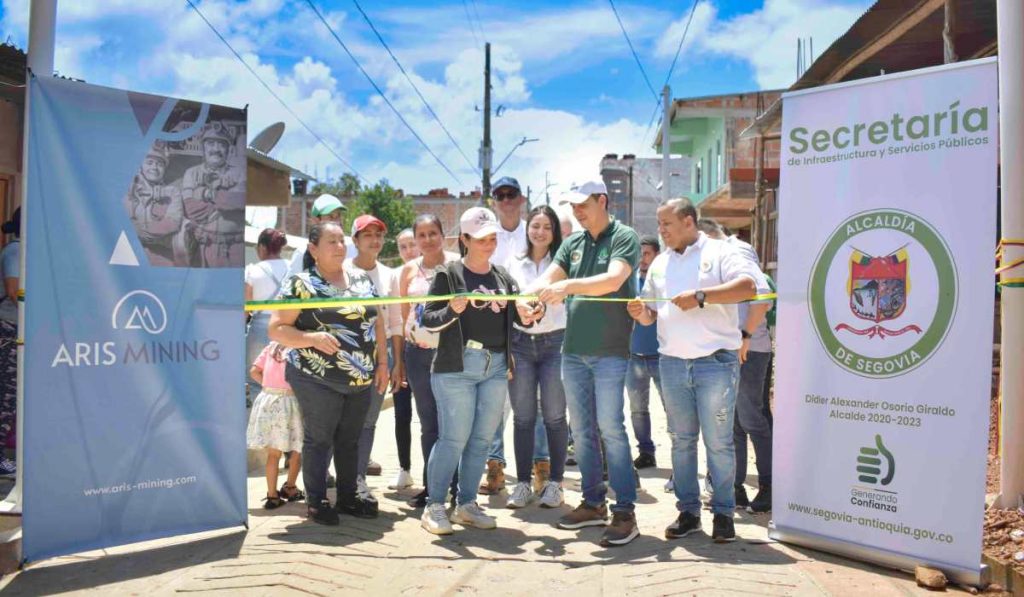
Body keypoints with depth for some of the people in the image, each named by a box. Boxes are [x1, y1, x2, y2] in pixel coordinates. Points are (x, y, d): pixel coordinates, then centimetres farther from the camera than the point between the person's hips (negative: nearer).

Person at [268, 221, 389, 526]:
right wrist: (312, 338, -24)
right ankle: (316, 501, 19)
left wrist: (382, 364, 9)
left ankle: (348, 497, 28)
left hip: (361, 379, 5)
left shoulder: (362, 279, 9)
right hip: (318, 380, -5)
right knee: (319, 440, 5)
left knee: (350, 441, 15)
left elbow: (377, 322, 14)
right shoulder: (301, 284, -7)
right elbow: (276, 329, -10)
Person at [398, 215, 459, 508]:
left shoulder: (457, 264, -1)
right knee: (428, 424, 11)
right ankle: (431, 486, 22)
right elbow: (404, 314, 13)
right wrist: (401, 357, 10)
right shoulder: (409, 270, 9)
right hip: (418, 353, 3)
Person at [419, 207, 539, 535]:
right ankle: (434, 506, 7)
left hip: (496, 368, 5)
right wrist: (451, 311, -23)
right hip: (456, 366, -5)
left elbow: (517, 316, 15)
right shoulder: (449, 274, -2)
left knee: (482, 439, 9)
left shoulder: (504, 277, 13)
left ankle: (466, 504, 21)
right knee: (454, 438, -6)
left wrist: (526, 317, -8)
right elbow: (428, 319, -3)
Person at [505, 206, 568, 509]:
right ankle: (523, 482, 15)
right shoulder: (514, 264, 11)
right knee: (523, 417, 5)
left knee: (554, 416, 3)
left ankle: (555, 481, 15)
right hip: (520, 343, 3)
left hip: (554, 342, -2)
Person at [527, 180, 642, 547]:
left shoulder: (624, 237, -3)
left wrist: (568, 286, -32)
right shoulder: (572, 243, 14)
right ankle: (593, 503, 22)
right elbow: (548, 278, 3)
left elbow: (613, 280, -20)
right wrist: (526, 298, -18)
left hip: (609, 351, -6)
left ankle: (625, 512, 1)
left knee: (610, 428, -7)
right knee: (582, 431, 11)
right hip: (573, 351, 6)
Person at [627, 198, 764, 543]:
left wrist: (700, 296, -21)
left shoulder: (718, 253, -1)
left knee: (719, 442, 1)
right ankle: (688, 511, 20)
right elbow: (651, 315, 19)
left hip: (716, 362, -5)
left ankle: (723, 513, 13)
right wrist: (641, 313, -4)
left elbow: (749, 286, -17)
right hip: (672, 363, 5)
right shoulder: (660, 264, 16)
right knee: (681, 440, 10)